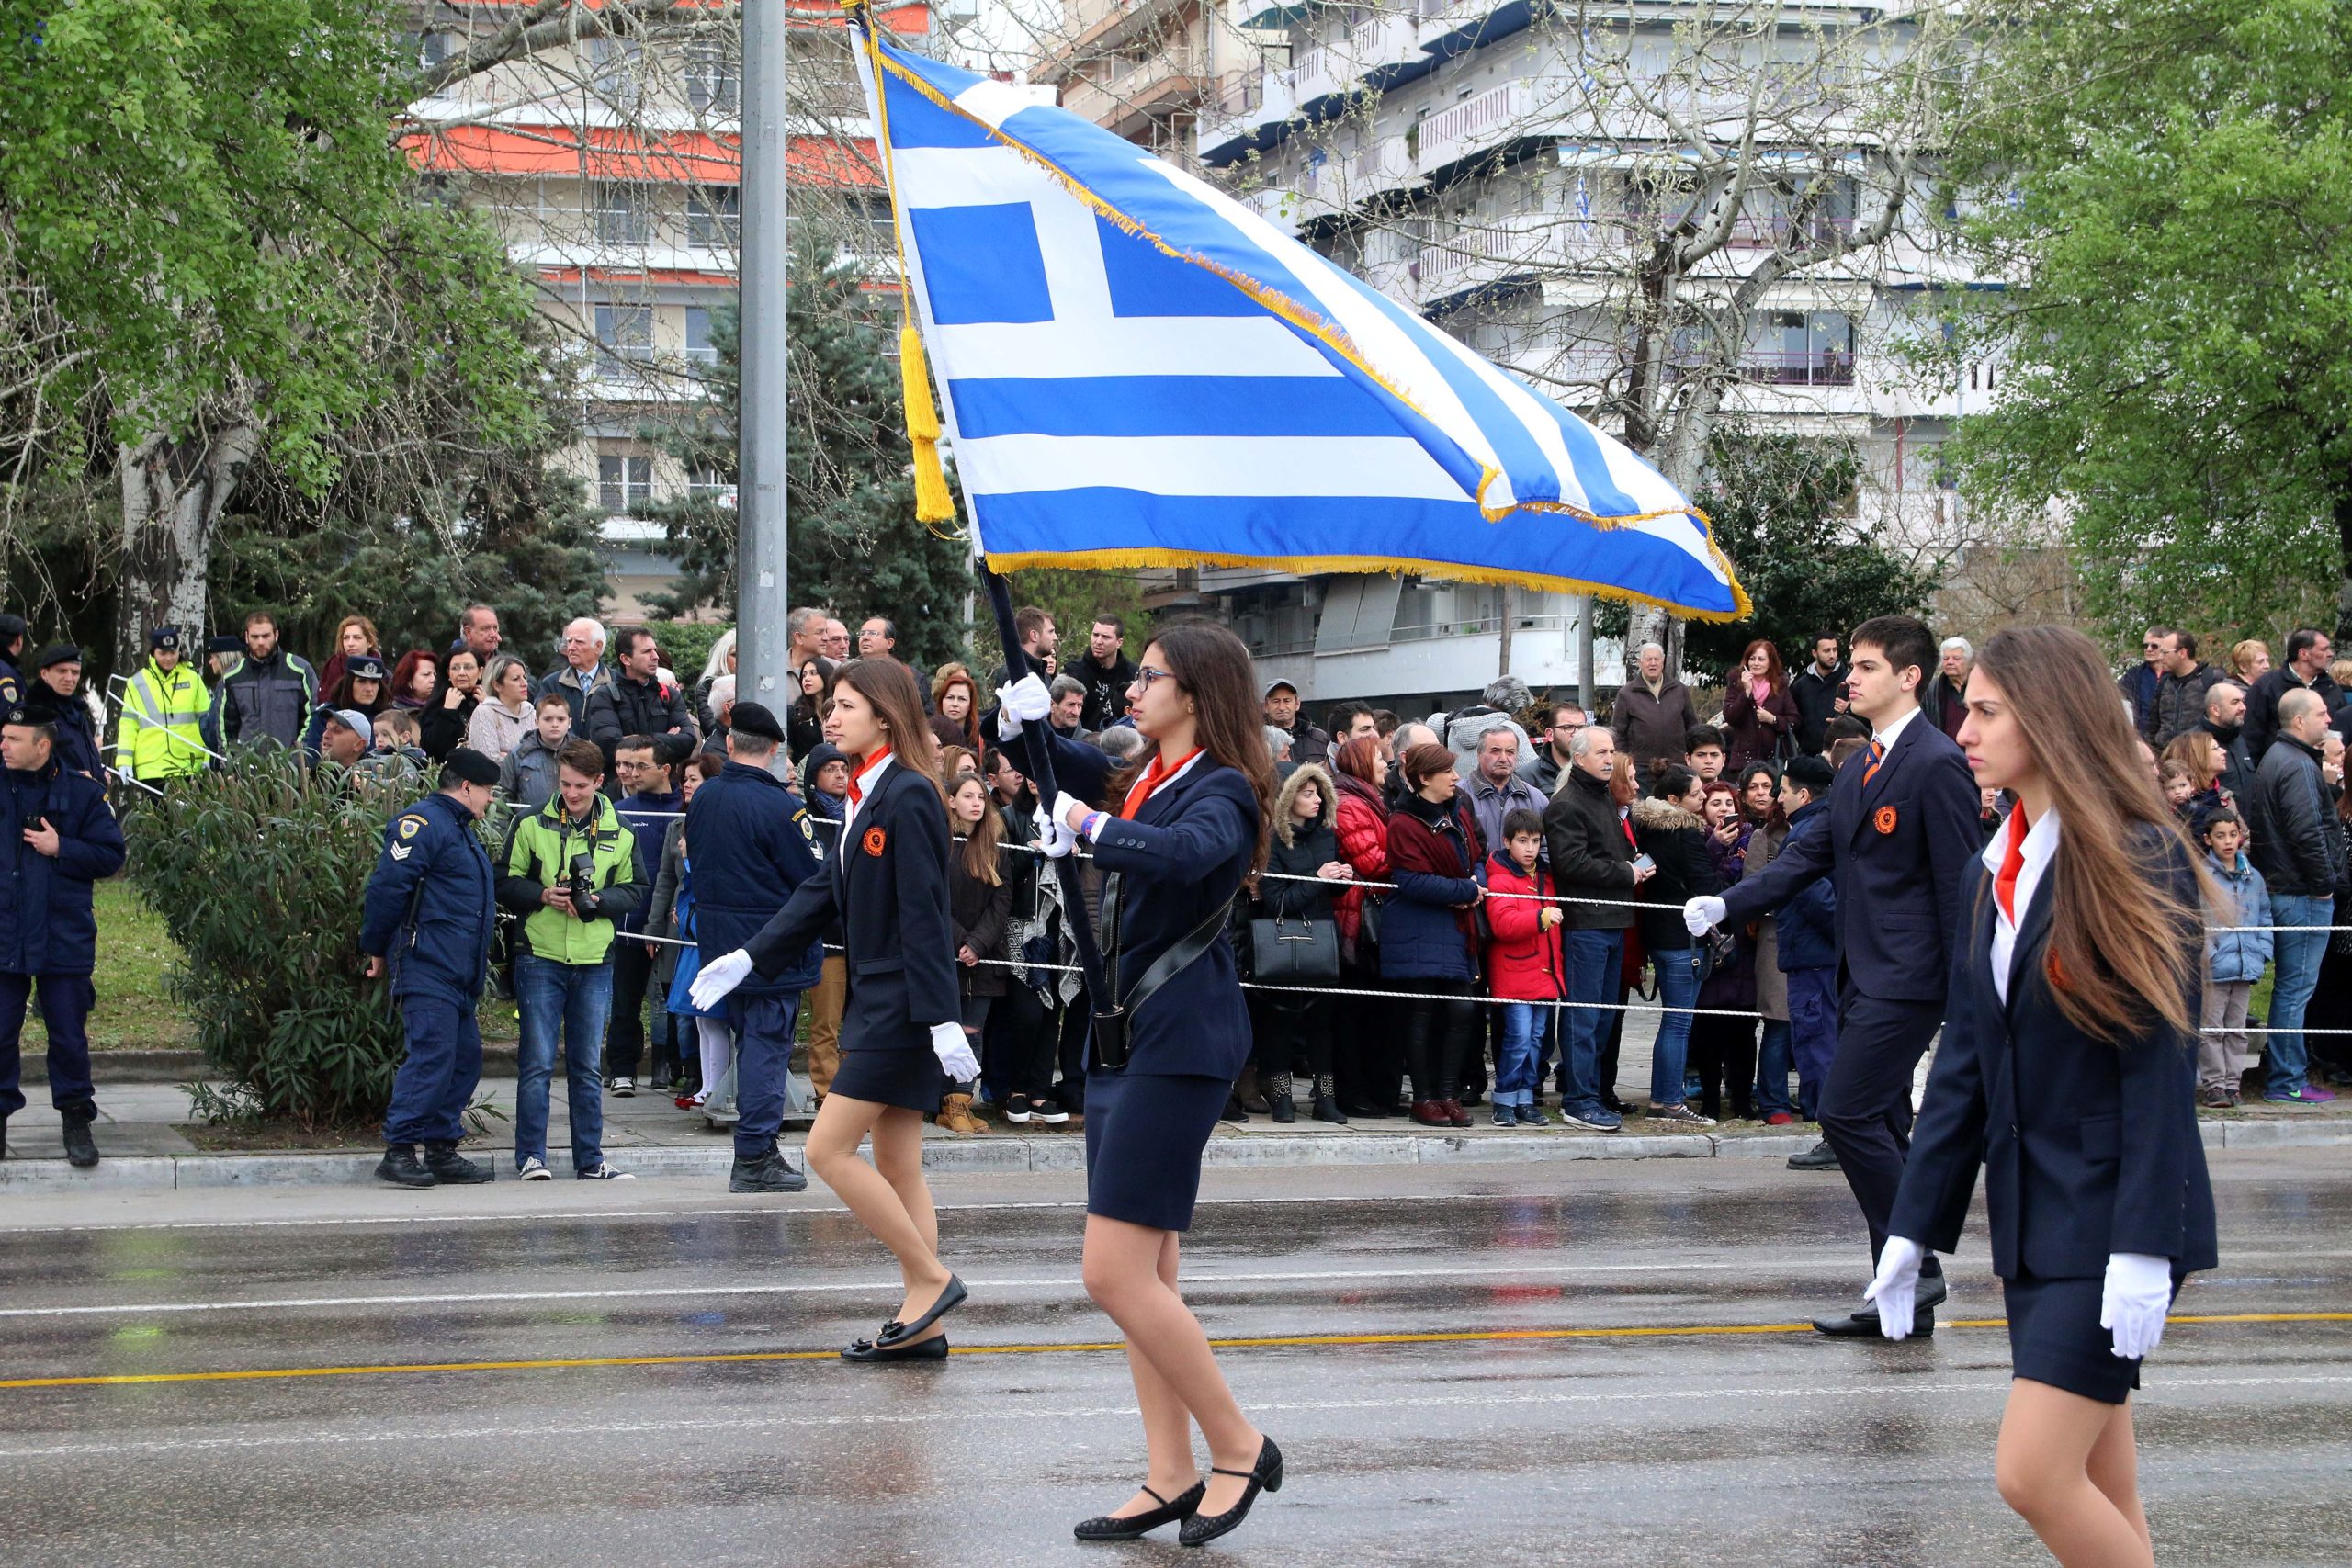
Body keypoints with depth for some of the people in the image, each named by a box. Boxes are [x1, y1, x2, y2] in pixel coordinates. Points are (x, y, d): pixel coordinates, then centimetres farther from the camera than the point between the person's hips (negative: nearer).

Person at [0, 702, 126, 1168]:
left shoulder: (83, 793, -1)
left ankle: (76, 1121, 16)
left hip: (63, 937, -1)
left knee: (69, 1036, 5)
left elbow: (111, 855, -1)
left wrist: (60, 848, -11)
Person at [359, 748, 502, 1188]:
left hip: (458, 974, 10)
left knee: (464, 1056, 9)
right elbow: (387, 885, -16)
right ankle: (399, 1151, -14)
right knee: (432, 1054, -15)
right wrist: (377, 949, -11)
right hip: (426, 967, -10)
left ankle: (442, 1150, 14)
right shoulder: (423, 824, -11)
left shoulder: (461, 832, 23)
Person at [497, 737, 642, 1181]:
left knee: (588, 1065, 8)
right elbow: (505, 882, 2)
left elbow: (635, 892, 10)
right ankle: (531, 1157, 3)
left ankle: (590, 1160, 14)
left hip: (595, 961, 2)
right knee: (537, 1062, -4)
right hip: (540, 957, -2)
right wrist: (543, 896, -16)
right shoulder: (530, 825, 0)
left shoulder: (620, 834, 6)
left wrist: (598, 901, -10)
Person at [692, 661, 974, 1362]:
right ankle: (923, 1321, 11)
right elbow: (824, 891, 18)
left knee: (829, 1149, -9)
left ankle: (931, 1278, -2)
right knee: (895, 1168, 9)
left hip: (903, 1007, -10)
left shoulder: (909, 798, -16)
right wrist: (749, 958, 12)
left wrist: (942, 1018, -23)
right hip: (877, 999, 10)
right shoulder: (864, 795, 13)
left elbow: (923, 915, -20)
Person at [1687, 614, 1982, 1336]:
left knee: (1848, 1116, -15)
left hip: (1906, 978, -10)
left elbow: (1958, 883, -13)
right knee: (1878, 1132, 9)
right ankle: (1905, 1297, 13)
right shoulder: (1857, 769, 17)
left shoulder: (1937, 764, -12)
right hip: (1863, 976, 10)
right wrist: (1726, 905, 3)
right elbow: (1811, 854, 16)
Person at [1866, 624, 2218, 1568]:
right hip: (2030, 1217, 7)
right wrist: (1913, 1229, 11)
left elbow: (2161, 1065, -15)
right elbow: (1965, 1062, 14)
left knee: (2034, 1474, -14)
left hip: (2114, 1210, -7)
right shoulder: (1993, 872, 12)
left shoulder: (2142, 863, -11)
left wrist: (2144, 1250, -21)